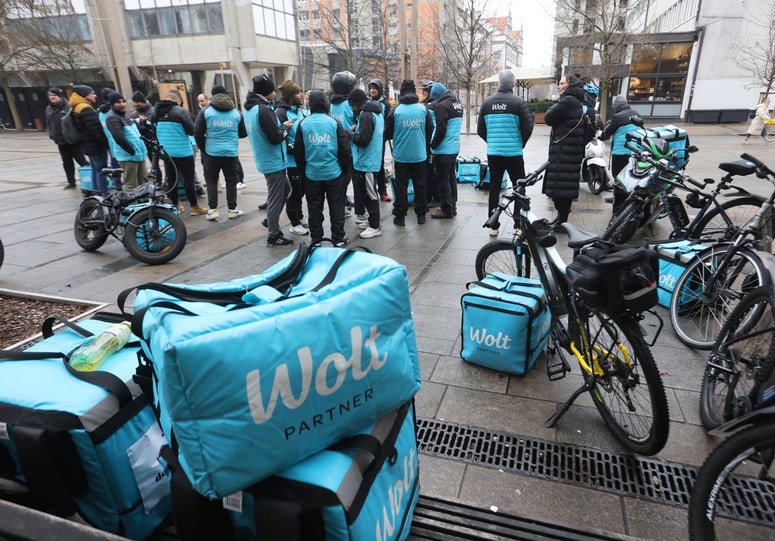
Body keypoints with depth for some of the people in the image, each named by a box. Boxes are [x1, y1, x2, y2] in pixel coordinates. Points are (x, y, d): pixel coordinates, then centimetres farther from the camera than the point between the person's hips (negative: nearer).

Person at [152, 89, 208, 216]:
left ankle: (175, 206, 21)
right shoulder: (180, 111, -12)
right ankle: (194, 206, 8)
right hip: (183, 152, -5)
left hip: (166, 152, 6)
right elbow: (191, 131, -11)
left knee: (171, 180, 13)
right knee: (188, 179, 2)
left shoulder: (156, 111, 6)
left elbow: (153, 130, 16)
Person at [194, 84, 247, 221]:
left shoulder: (206, 111, 0)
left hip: (212, 152, -1)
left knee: (211, 180, 11)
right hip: (231, 152, 1)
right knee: (231, 181, 10)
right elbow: (243, 133, 12)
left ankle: (213, 210, 6)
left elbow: (198, 133, -2)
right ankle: (232, 209, 13)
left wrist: (203, 149, 11)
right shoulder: (236, 112, 5)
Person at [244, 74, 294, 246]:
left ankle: (271, 221, 30)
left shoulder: (250, 108, 9)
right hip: (273, 161, -9)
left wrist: (281, 126, 8)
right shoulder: (263, 110, -22)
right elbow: (275, 138, -24)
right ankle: (274, 236, 10)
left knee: (285, 189, 23)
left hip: (266, 159, 9)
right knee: (275, 198, 0)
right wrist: (285, 127, -7)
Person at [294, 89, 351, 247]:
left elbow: (298, 151, 3)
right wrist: (345, 169, 7)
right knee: (336, 207, 8)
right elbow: (344, 149, -5)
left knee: (314, 208, 11)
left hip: (311, 174, 2)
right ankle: (338, 238, 13)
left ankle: (316, 239, 18)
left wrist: (303, 171, 15)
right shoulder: (334, 122, -6)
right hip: (334, 173, -1)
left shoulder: (303, 124, -1)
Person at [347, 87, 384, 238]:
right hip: (373, 160, 10)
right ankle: (372, 220, 29)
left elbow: (363, 139, -24)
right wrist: (356, 130, 9)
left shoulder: (366, 115, -18)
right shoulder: (376, 112, 14)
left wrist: (350, 134, -7)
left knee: (369, 195, -3)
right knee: (368, 193, 18)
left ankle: (375, 227, 4)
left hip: (366, 162, -10)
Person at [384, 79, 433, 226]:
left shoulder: (396, 110, -8)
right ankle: (421, 214, 18)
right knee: (420, 185, 11)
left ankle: (400, 215, 8)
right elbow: (430, 131, 4)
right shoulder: (423, 109, -3)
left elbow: (388, 133, -2)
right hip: (420, 155, 2)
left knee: (401, 185, 6)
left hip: (401, 156, -1)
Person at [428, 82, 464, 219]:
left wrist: (433, 145, -8)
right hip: (454, 148, 9)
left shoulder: (442, 105, -15)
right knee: (451, 177, 15)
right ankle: (452, 206, 23)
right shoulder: (457, 104, 14)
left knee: (443, 179, -2)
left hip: (443, 150, -9)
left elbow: (440, 129, -19)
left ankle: (446, 210, 2)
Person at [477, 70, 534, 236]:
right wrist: (521, 144, 12)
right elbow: (527, 128, -7)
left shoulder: (487, 102, 3)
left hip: (493, 153, 3)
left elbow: (480, 130, 6)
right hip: (514, 153, -3)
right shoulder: (518, 102, -7)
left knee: (494, 188, 9)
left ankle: (493, 226, 12)